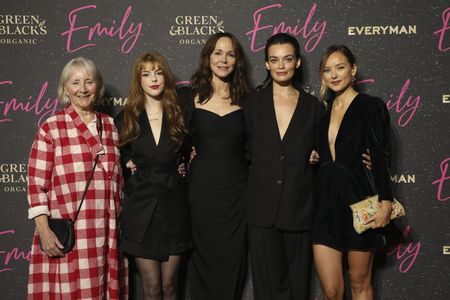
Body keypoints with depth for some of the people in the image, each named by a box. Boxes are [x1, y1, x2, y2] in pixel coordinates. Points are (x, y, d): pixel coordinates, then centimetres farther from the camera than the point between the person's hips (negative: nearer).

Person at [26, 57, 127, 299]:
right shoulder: (51, 128, -2)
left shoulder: (109, 125, 11)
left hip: (105, 233, 4)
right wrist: (44, 231, -11)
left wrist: (120, 224, 15)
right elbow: (36, 184, -4)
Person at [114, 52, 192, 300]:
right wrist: (127, 166, -4)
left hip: (173, 209, 1)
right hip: (140, 210, 0)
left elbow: (189, 154, 16)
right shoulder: (125, 119, 3)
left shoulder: (179, 116, 3)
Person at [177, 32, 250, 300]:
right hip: (202, 190, -1)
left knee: (233, 263, 8)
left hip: (236, 192, 1)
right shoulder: (189, 96, 1)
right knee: (204, 261, 8)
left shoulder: (246, 100, 6)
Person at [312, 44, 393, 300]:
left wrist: (385, 202, -19)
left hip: (358, 201, -4)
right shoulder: (323, 109, 10)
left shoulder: (371, 106, -5)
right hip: (326, 202, 4)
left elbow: (381, 159, -11)